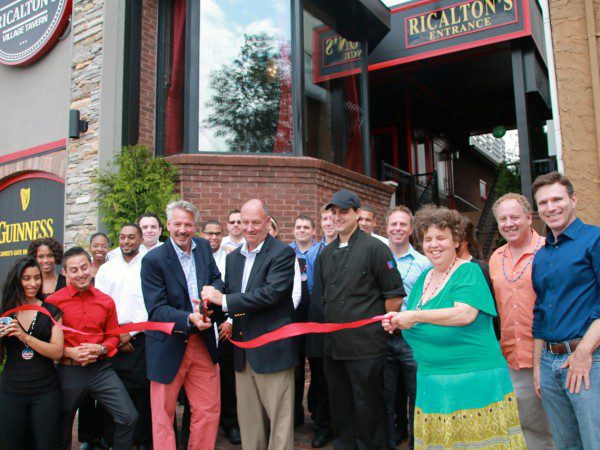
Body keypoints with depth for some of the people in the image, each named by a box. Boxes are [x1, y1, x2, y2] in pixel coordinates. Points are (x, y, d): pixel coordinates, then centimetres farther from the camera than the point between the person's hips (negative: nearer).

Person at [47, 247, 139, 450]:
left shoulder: (106, 301, 2)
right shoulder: (53, 301, -4)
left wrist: (101, 349, -9)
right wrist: (68, 352, -14)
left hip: (101, 369, 1)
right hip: (68, 371, -1)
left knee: (129, 417, -9)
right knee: (61, 427, 17)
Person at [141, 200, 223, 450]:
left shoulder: (204, 247, 4)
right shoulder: (153, 259, -12)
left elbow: (217, 280, 10)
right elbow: (156, 309, -17)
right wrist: (189, 318, -31)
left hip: (202, 342, 5)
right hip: (168, 346, -4)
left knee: (209, 410, 12)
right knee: (163, 414, 10)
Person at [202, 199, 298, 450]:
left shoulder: (282, 253, -10)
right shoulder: (233, 257, 12)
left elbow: (272, 292, -22)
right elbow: (227, 298, 12)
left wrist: (224, 300, -20)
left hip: (272, 349, -6)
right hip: (243, 352, 6)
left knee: (279, 416, 4)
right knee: (247, 418, 17)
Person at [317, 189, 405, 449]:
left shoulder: (375, 248, -8)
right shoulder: (326, 254, 12)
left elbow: (395, 295, -8)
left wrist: (381, 326, -5)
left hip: (365, 346, -6)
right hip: (333, 344, 6)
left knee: (368, 408, 5)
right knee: (339, 407, 18)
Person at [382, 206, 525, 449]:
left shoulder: (468, 272, -8)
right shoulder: (424, 278, 13)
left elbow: (465, 314, -24)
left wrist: (415, 315, -21)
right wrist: (398, 322, 0)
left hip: (472, 379, -6)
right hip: (432, 381, 6)